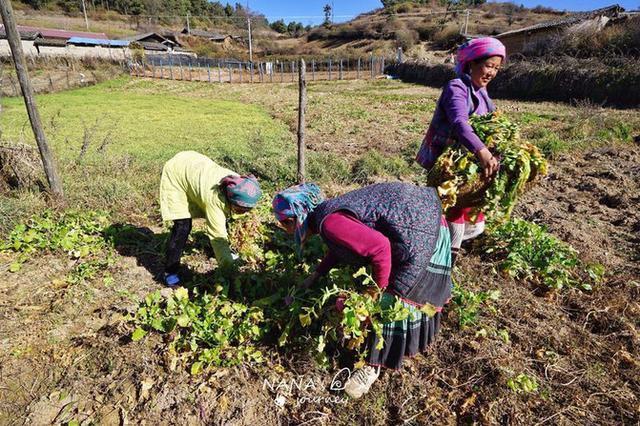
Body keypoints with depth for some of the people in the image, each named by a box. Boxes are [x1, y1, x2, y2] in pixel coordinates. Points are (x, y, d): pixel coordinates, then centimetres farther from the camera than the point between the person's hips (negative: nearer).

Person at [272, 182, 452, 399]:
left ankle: (374, 365, 14)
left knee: (391, 299, -1)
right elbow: (342, 245, 24)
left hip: (418, 231, -10)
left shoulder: (328, 222, -24)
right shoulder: (327, 211, 7)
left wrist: (380, 286, -16)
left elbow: (379, 246, -31)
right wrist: (316, 275, 27)